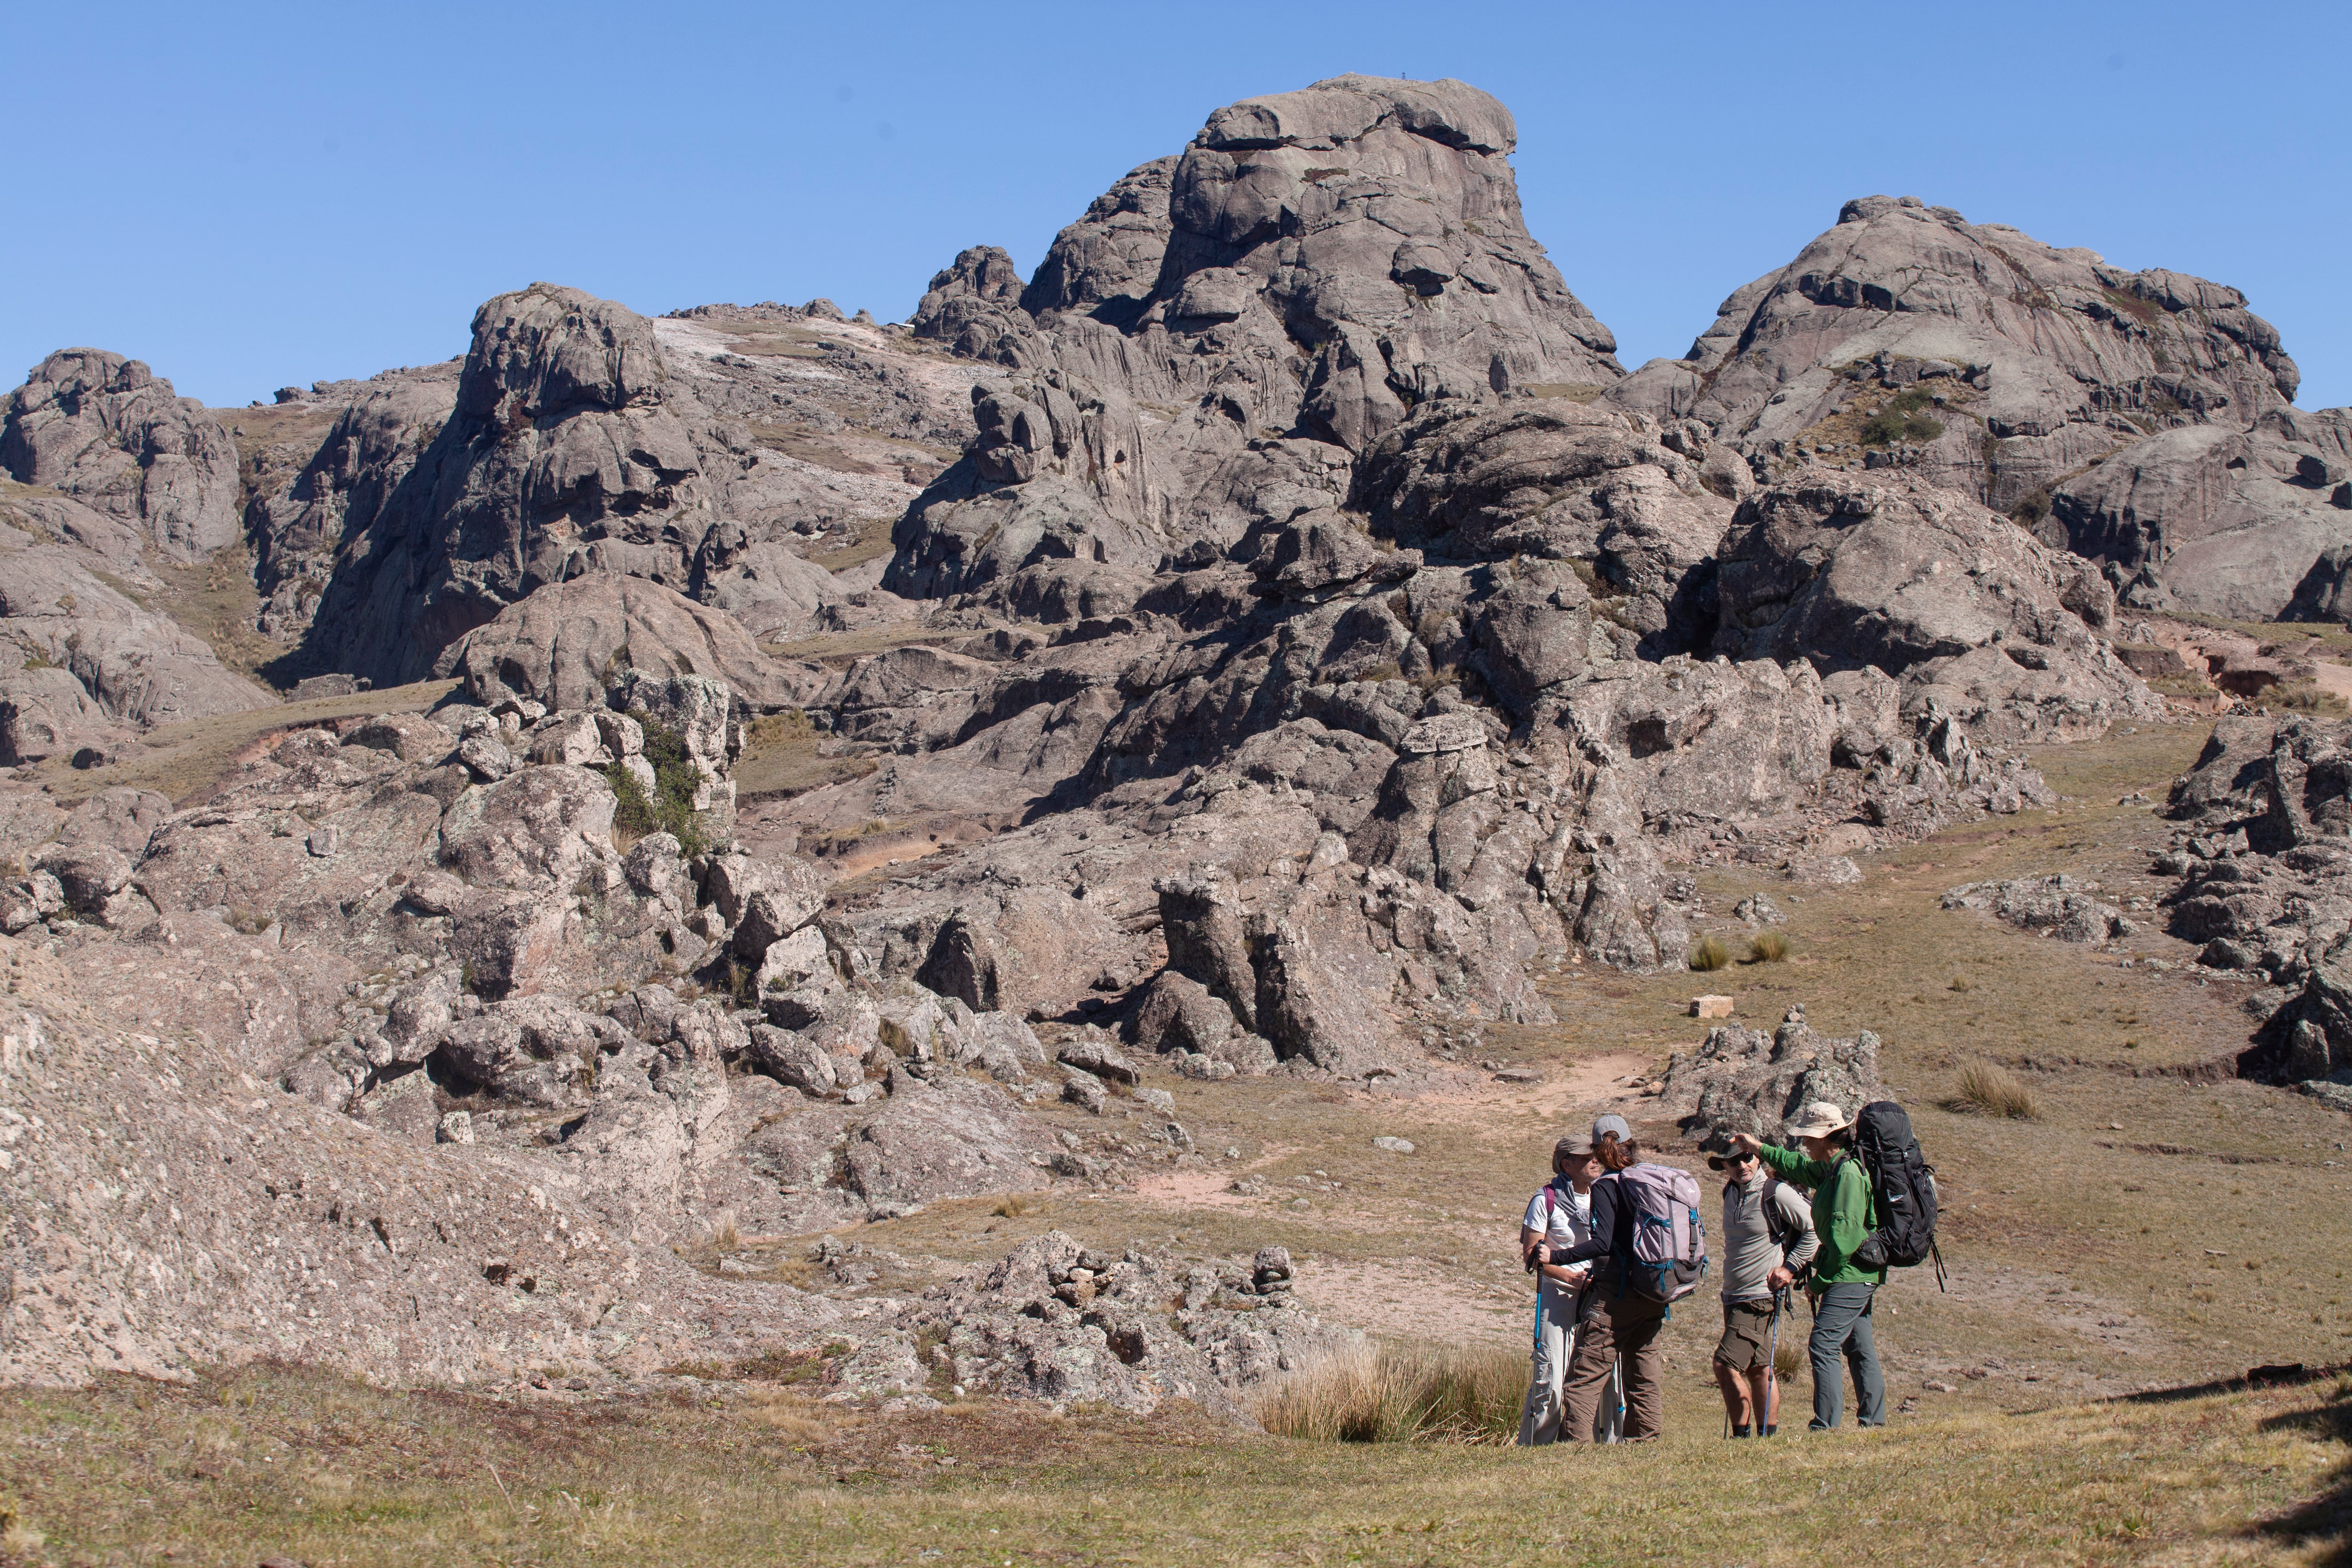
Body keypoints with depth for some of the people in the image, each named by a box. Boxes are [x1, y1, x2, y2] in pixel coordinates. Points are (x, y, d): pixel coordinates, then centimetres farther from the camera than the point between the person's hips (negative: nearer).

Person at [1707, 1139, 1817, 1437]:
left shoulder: (1776, 1193, -14)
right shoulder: (1731, 1192, 10)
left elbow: (1815, 1229, -12)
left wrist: (1791, 1268, -12)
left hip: (1761, 1297, -8)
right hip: (1733, 1297, 8)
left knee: (1726, 1365, -14)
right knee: (1757, 1369, 12)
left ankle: (1741, 1435, -7)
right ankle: (1767, 1435, 17)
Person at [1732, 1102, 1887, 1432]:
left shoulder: (1848, 1173, -19)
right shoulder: (1831, 1168, 10)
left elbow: (1843, 1238, -23)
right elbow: (1800, 1167, 35)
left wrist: (1819, 1281, -15)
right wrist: (1760, 1149, 42)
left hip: (1850, 1276, -10)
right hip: (1858, 1278, 10)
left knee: (1823, 1346, -12)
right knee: (1860, 1349, 12)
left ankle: (1825, 1426, -14)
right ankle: (1873, 1421, 16)